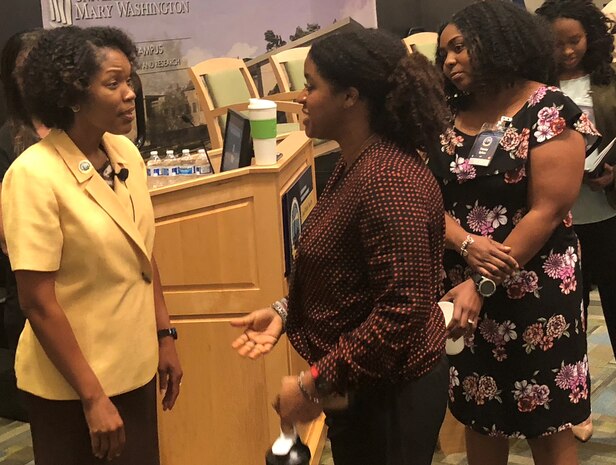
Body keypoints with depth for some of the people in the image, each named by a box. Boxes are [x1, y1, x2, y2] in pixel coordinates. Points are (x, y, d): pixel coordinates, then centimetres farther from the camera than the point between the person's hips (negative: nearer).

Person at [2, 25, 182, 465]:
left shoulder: (126, 153, -1)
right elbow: (38, 302, -19)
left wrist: (165, 335, 11)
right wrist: (93, 396, -17)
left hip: (135, 367, 6)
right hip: (69, 385, -6)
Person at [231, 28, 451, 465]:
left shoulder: (388, 182, -26)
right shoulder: (357, 164, 6)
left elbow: (403, 309, -28)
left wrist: (315, 384, -23)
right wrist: (285, 311, 5)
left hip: (391, 392, -10)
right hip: (361, 385, 10)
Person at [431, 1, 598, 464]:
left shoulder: (549, 111, -10)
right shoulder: (448, 117, 5)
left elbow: (547, 211, -16)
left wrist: (482, 285, -20)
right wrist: (467, 245, -19)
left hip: (534, 292, -5)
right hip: (462, 288, 5)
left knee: (547, 425, 6)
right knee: (480, 416, 16)